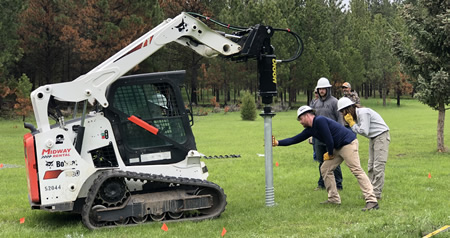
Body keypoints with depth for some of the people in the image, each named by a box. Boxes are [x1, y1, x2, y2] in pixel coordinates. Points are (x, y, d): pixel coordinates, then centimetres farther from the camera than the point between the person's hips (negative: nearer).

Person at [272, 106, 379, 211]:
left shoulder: (319, 120, -16)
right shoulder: (310, 129, 12)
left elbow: (329, 140, -19)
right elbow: (295, 139, 17)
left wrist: (330, 154, -3)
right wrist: (277, 143, 13)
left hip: (348, 143, -10)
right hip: (337, 148, 10)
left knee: (357, 170, -18)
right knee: (325, 169, 11)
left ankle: (372, 201, -24)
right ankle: (334, 199, 15)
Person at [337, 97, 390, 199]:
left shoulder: (363, 113, -20)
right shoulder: (357, 114, 7)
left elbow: (364, 132, -24)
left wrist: (352, 123, -15)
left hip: (381, 136, -10)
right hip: (373, 139, 10)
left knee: (378, 166, -11)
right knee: (371, 166, 10)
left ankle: (376, 193, -10)